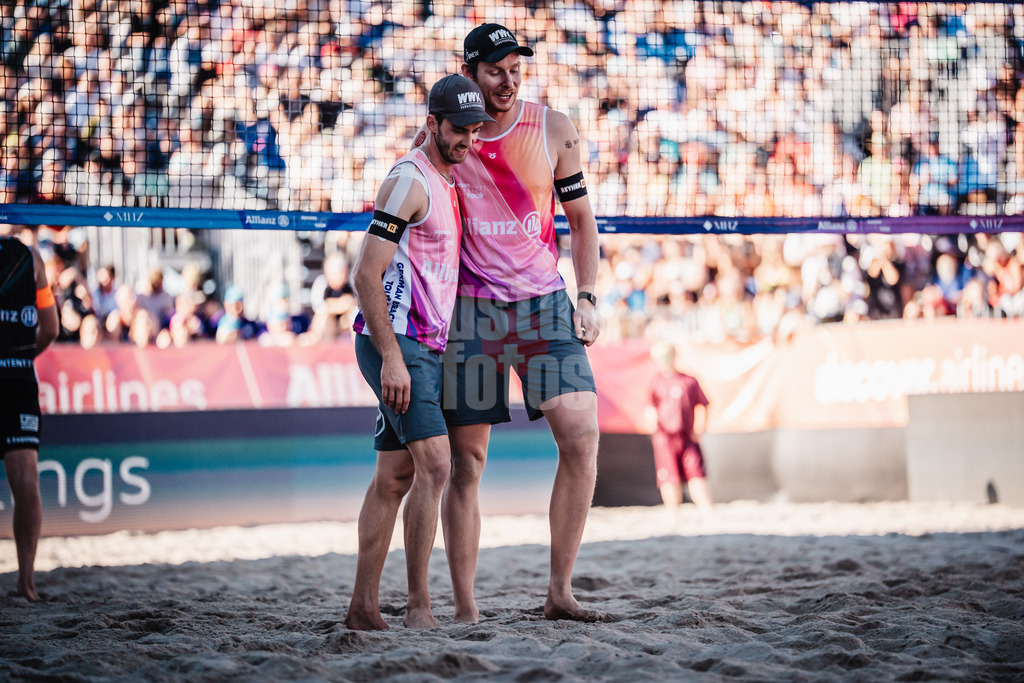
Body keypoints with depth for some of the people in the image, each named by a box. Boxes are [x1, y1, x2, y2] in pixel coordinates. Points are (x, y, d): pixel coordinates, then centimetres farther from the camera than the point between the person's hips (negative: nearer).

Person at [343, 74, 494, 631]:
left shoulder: (447, 183, 18)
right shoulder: (409, 181, -11)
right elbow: (366, 275, -17)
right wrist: (392, 357, -22)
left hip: (425, 348, 10)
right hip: (395, 341, -9)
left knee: (395, 476, 9)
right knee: (434, 463, -17)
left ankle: (363, 607, 13)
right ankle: (418, 603, -16)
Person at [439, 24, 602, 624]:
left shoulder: (554, 130, 3)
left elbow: (581, 217, 12)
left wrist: (587, 297, 1)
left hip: (545, 303, 1)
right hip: (471, 309, -1)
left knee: (582, 438, -14)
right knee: (466, 460, -2)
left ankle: (560, 591, -5)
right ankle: (465, 607, 4)